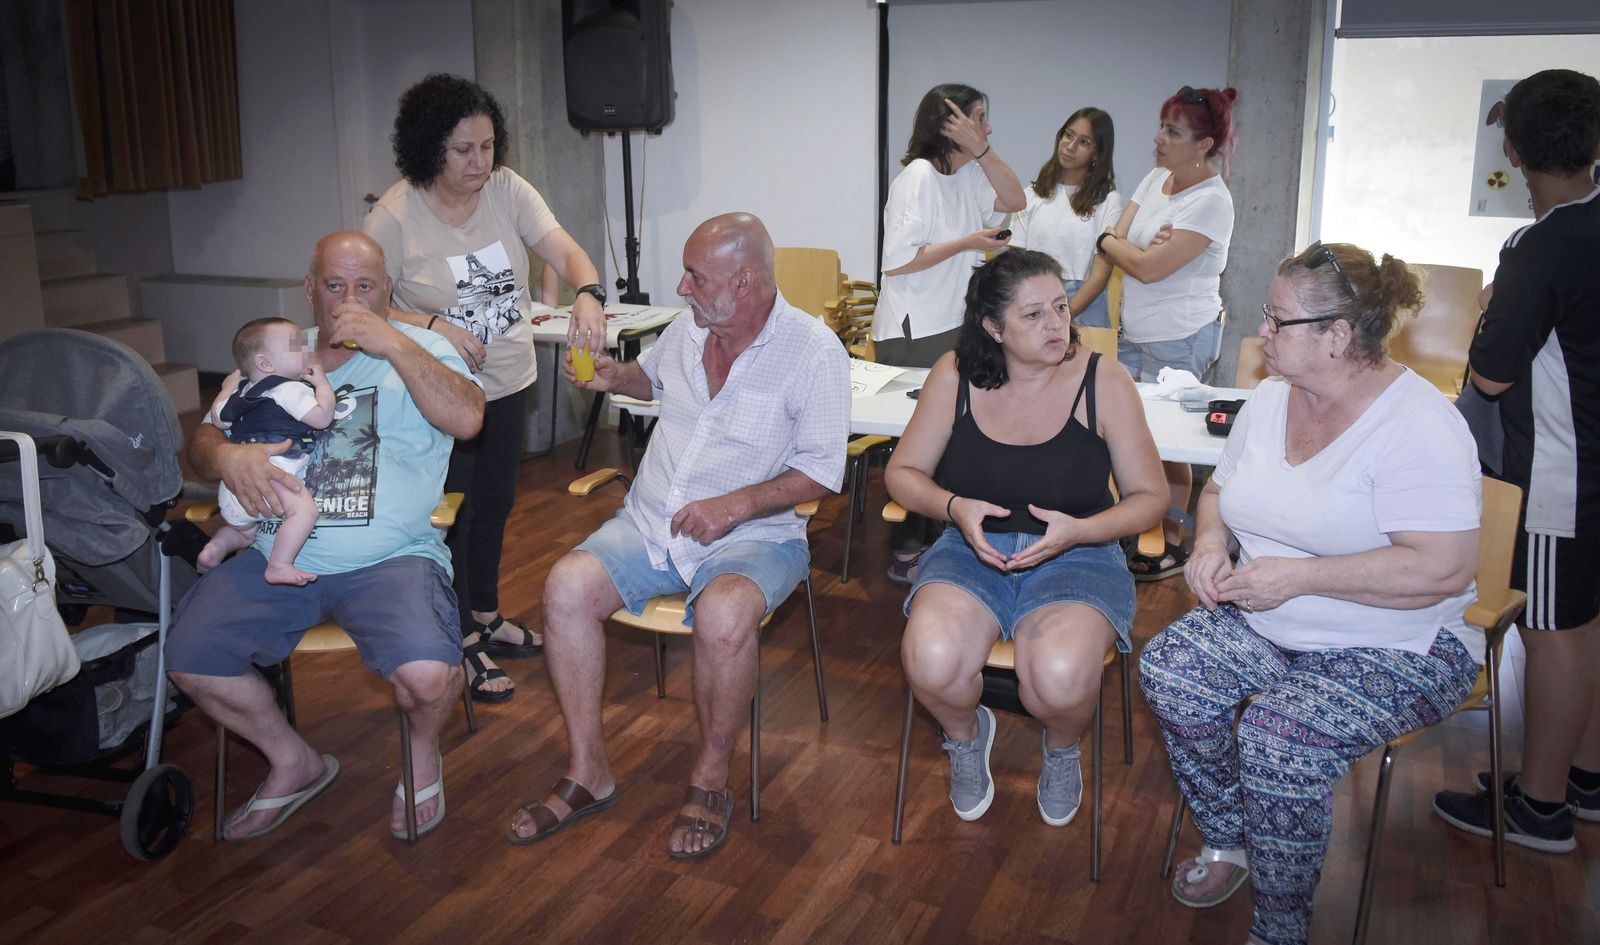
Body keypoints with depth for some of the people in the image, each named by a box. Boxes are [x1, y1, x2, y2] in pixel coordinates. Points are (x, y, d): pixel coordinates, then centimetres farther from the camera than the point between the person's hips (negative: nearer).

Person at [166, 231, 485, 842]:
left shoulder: (418, 349, 7)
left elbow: (466, 417, -13)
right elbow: (201, 441, 12)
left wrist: (392, 342, -17)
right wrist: (226, 456, -12)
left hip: (391, 557, -4)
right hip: (277, 557, 4)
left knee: (427, 674, -29)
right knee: (188, 659, -13)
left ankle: (423, 748, 10)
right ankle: (293, 762, 14)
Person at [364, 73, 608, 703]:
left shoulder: (507, 190, -6)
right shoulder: (395, 215, -17)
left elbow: (567, 252, -16)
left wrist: (587, 294, -37)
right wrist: (432, 326, -32)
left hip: (508, 380, 5)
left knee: (495, 506, 20)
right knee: (453, 512, 5)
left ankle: (486, 614, 41)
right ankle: (463, 642, 22)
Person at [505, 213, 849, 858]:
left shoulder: (814, 351, -10)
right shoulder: (687, 328, 7)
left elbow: (822, 472, -10)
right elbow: (651, 375, 31)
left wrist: (735, 505, -21)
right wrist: (613, 376, 9)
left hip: (752, 534, -5)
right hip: (650, 522, 5)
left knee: (723, 615, -37)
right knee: (567, 586, -21)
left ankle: (710, 781, -10)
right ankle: (588, 774, -5)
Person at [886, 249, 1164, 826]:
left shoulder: (1103, 382, -5)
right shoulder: (955, 377, -2)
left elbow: (1149, 497, 0)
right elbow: (903, 473, 7)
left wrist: (1077, 531, -18)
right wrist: (955, 507, -14)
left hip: (1076, 558, -1)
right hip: (972, 550, 1)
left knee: (1061, 678, -32)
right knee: (931, 663, -30)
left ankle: (1061, 747, 10)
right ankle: (966, 734, 10)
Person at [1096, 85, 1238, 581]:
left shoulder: (1211, 201, -16)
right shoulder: (1155, 179, 10)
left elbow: (1150, 267, -21)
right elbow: (1116, 238, 4)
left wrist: (1111, 242, -4)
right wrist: (1145, 246, -16)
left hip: (1179, 339, -8)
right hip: (1136, 331, 8)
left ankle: (1172, 543, 13)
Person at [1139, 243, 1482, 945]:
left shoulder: (1417, 425, -19)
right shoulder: (1271, 399, 5)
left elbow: (1444, 570, -27)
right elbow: (1221, 489, 21)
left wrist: (1297, 577, -26)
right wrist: (1210, 542, -3)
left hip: (1400, 649, -7)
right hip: (1265, 625, 7)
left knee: (1278, 732, -30)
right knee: (1167, 670, -16)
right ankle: (1227, 843, 6)